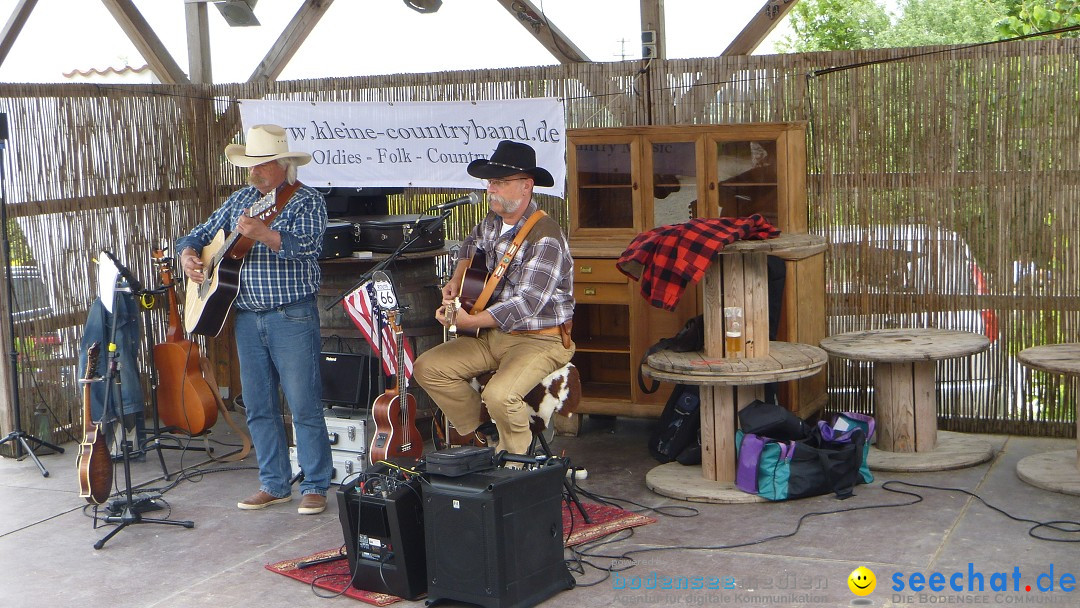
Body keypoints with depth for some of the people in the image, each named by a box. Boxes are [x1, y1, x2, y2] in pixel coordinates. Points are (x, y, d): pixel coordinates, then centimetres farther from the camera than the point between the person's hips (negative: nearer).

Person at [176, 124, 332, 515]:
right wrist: (189, 254, -1)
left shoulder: (306, 200, -4)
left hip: (292, 316, -6)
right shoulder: (241, 199, 14)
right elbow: (202, 232, 21)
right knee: (258, 406, 10)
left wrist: (263, 233, -34)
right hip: (247, 317, 7)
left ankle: (315, 487, 4)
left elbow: (307, 246, -21)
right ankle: (274, 485, 19)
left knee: (304, 405, -4)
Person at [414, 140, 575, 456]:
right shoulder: (493, 223, 6)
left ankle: (513, 462, -3)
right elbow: (471, 243, 32)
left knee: (500, 395, -33)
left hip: (540, 340, -9)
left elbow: (528, 302, -30)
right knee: (427, 367, -3)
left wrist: (471, 322, -32)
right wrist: (457, 280, 14)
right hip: (494, 334, 9)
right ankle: (486, 433, 7)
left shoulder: (545, 237, -22)